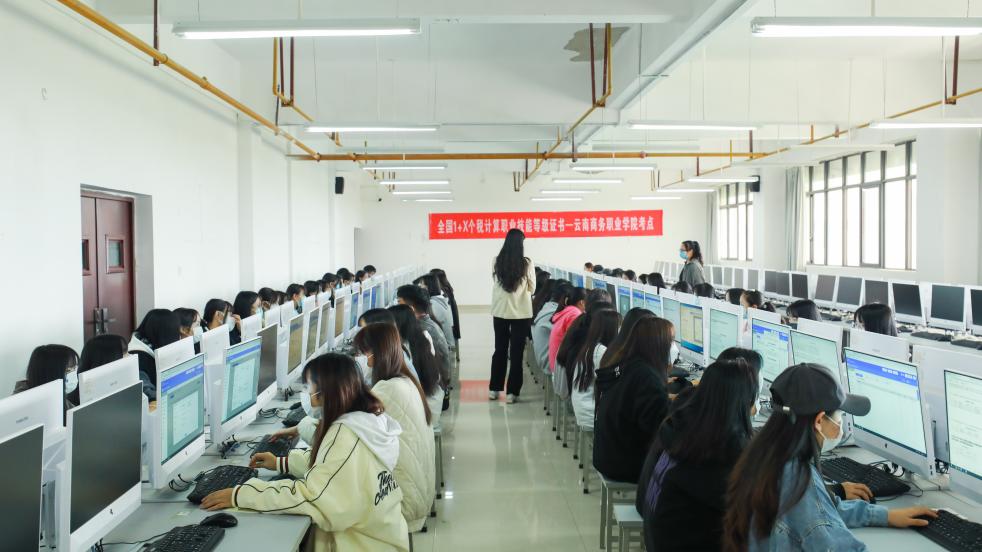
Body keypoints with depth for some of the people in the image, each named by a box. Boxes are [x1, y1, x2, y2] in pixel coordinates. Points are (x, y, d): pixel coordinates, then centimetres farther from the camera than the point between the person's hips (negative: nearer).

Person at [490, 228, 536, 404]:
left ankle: (494, 388, 23)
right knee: (517, 352, 6)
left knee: (499, 349, 16)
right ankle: (512, 392, 8)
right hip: (521, 313, -2)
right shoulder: (527, 263, -11)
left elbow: (496, 282, 7)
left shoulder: (497, 262, -6)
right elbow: (532, 288, 0)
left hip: (500, 311, 3)